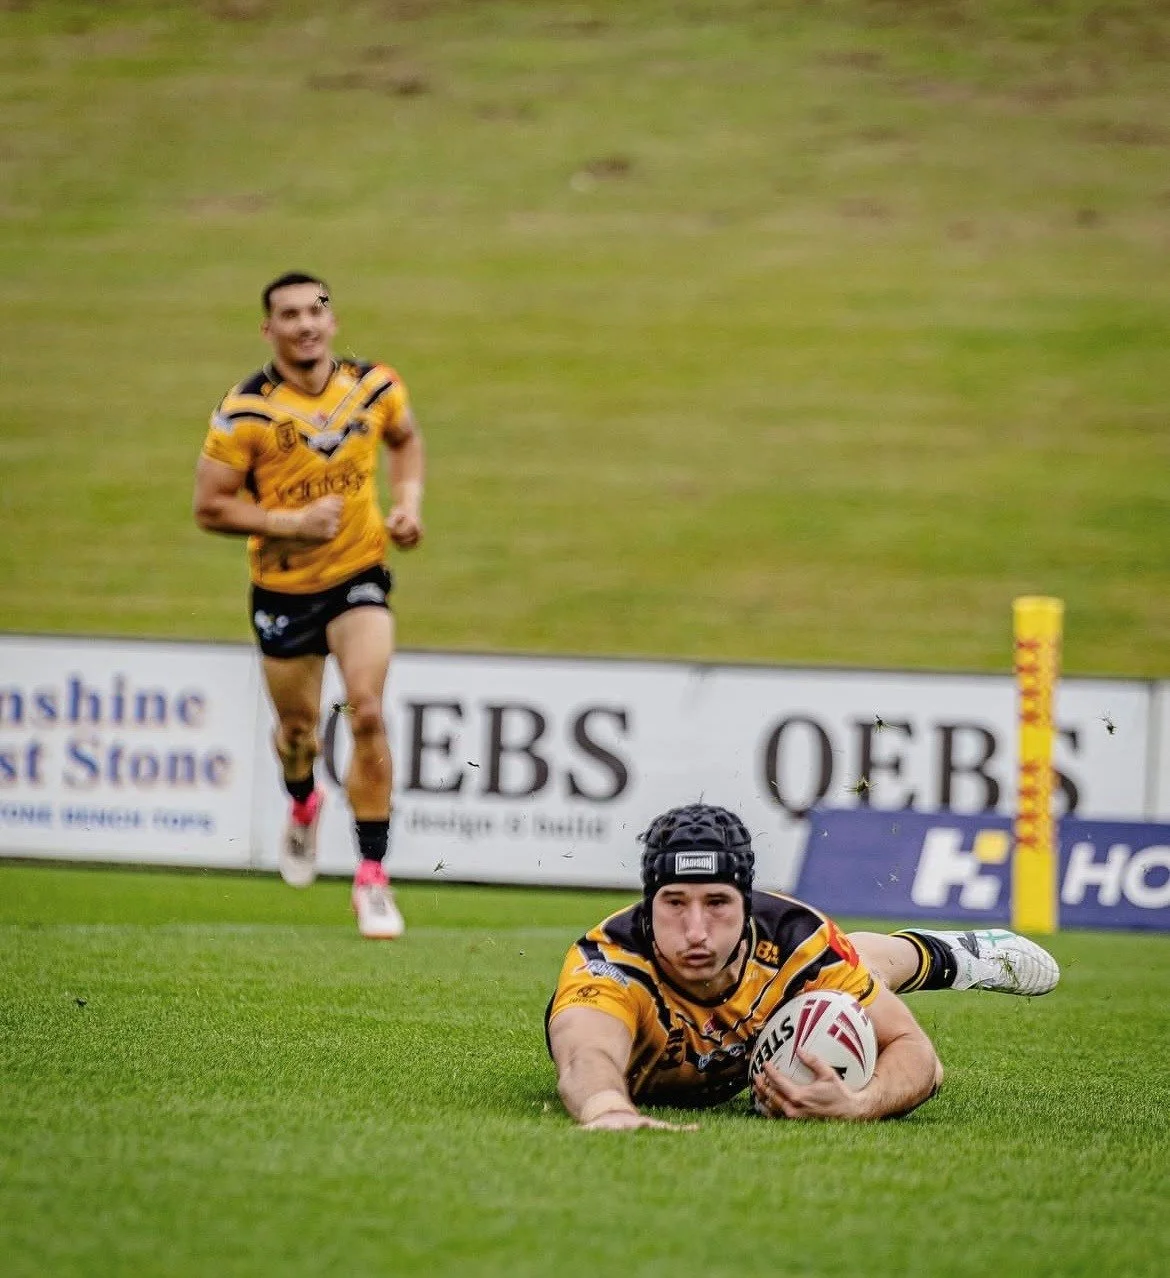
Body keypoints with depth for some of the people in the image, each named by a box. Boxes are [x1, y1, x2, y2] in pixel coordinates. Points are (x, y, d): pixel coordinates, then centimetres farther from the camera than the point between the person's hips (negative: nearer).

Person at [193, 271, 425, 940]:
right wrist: (289, 522, -25)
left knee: (367, 713, -18)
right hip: (283, 588, 0)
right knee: (299, 728, 14)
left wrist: (409, 499, -1)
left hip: (360, 577, 0)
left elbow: (406, 439, 16)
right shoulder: (245, 410, -16)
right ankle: (303, 806, 53)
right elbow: (210, 507, -13)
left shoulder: (375, 385, -6)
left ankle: (373, 878, -11)